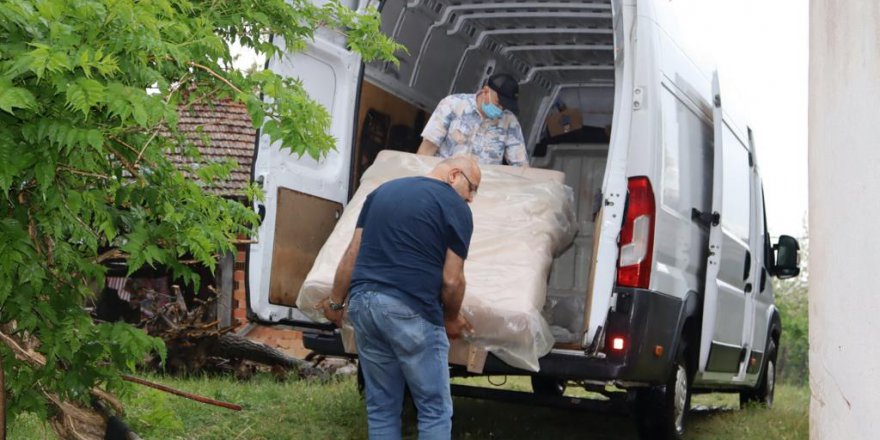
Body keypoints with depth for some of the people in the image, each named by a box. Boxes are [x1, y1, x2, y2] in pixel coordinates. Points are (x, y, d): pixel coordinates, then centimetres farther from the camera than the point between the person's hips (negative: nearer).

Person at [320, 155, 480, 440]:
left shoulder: (383, 190, 17)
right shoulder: (455, 207, 0)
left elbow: (352, 254, 14)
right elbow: (452, 280, -3)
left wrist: (336, 302, 21)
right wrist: (451, 318, 14)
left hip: (362, 302, 6)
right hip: (410, 310, -6)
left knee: (381, 406, 15)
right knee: (434, 408, 6)